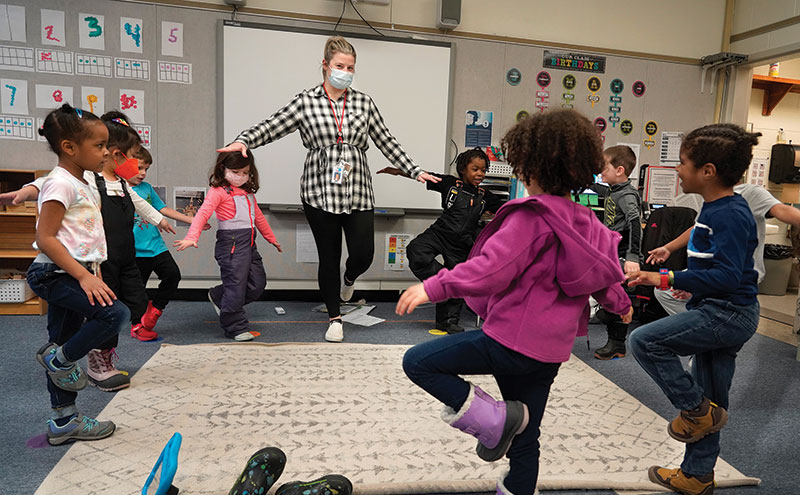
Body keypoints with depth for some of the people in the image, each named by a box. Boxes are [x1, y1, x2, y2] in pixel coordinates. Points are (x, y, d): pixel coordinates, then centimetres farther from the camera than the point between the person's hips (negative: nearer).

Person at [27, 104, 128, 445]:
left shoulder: (81, 184, 15)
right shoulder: (60, 183, -15)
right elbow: (45, 238, -21)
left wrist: (92, 274, 20)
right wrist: (84, 276, -25)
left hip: (74, 274, 10)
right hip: (55, 274, -10)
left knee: (67, 346, 13)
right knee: (116, 313, -22)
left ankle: (64, 421, 23)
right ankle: (59, 359, 1)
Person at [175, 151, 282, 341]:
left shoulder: (248, 193, 18)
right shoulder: (218, 191, -7)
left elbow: (258, 216, 29)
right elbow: (203, 213, -20)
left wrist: (271, 238, 36)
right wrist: (192, 237, -34)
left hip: (249, 244, 8)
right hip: (231, 243, -8)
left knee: (257, 284, 8)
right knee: (236, 286, -3)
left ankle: (218, 296, 27)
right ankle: (237, 328, 13)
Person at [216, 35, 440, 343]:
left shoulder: (364, 102, 10)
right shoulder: (306, 102, 3)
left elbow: (386, 142, 13)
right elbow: (271, 127, -1)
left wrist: (414, 172, 11)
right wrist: (243, 141, -20)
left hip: (358, 191, 2)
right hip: (320, 191, -2)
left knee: (363, 254, -3)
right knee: (328, 257, 6)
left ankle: (349, 279, 37)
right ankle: (334, 318, 25)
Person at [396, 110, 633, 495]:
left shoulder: (530, 217, -16)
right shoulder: (586, 222, 11)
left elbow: (492, 267, -27)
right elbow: (605, 273, 24)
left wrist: (434, 287, -28)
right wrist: (620, 303, 43)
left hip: (512, 340, -9)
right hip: (551, 348, 9)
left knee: (418, 361, -4)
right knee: (524, 439, 20)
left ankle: (492, 419, -5)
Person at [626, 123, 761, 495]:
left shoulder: (729, 215, -21)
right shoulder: (717, 207, 9)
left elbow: (727, 275, -29)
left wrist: (668, 280, -31)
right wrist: (690, 283, 25)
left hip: (728, 314, -10)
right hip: (726, 315, 10)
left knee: (644, 341, -15)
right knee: (710, 400, 16)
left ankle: (696, 409, 1)